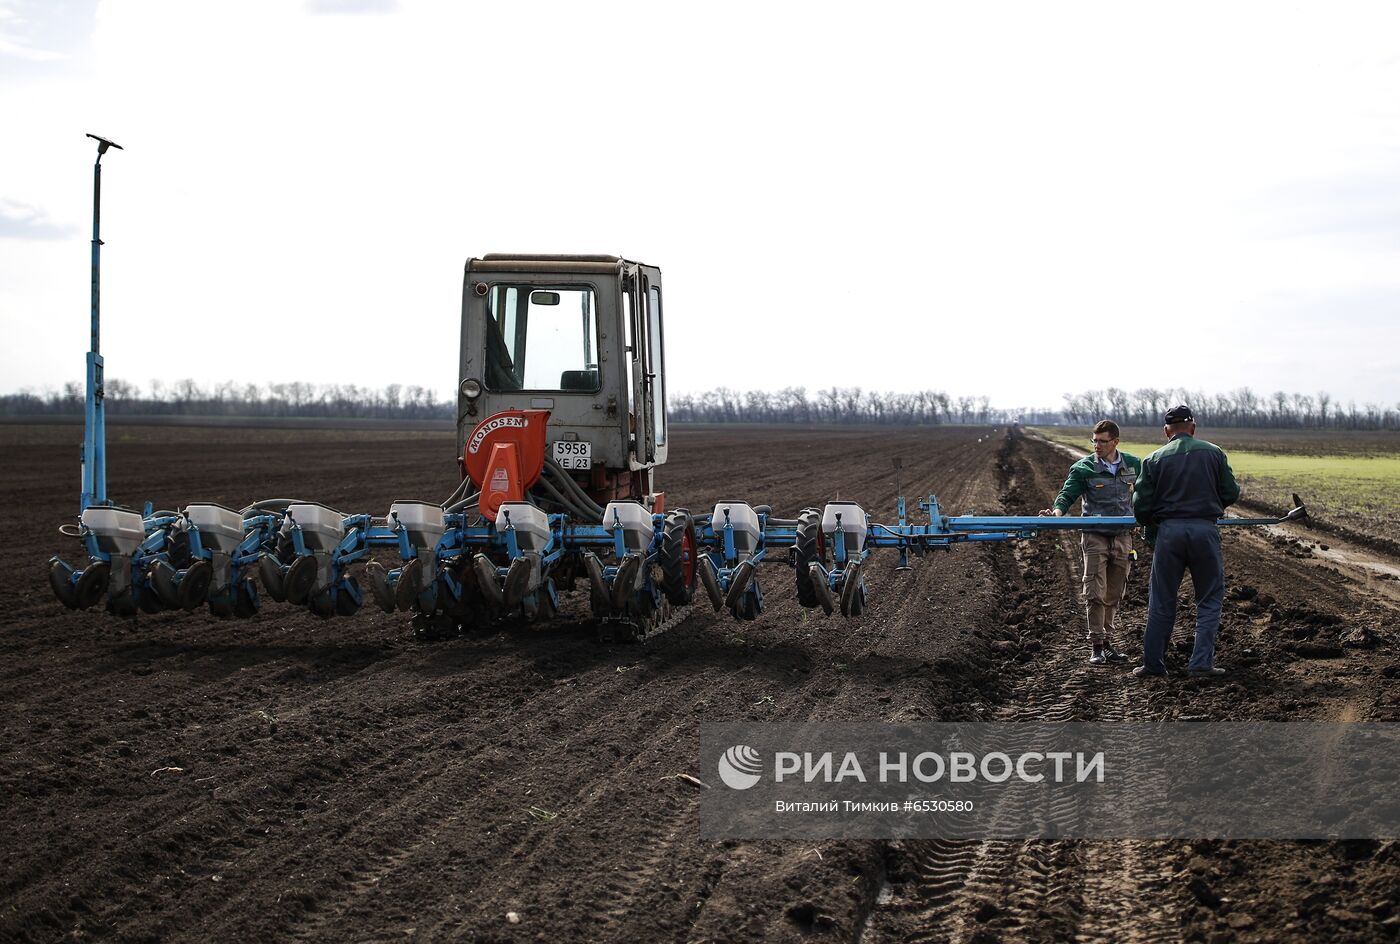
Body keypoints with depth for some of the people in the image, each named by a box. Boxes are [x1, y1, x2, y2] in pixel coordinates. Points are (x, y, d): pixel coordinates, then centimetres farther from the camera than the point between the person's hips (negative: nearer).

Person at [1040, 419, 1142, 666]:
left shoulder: (1133, 465, 7)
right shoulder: (1083, 468, -3)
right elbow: (1068, 494, -12)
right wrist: (1057, 510, -32)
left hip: (1122, 536, 3)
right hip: (1095, 536, -3)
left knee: (1114, 595, 9)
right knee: (1096, 594, -8)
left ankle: (1108, 643, 18)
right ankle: (1096, 646, -2)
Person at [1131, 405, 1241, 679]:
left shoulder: (1154, 459, 2)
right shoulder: (1213, 453, 3)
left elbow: (1141, 505, 0)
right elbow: (1231, 493, 5)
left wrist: (1151, 529, 19)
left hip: (1168, 531, 1)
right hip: (1205, 530, -1)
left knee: (1162, 600, 10)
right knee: (1210, 599, 9)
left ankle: (1153, 663, 14)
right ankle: (1201, 664, 3)